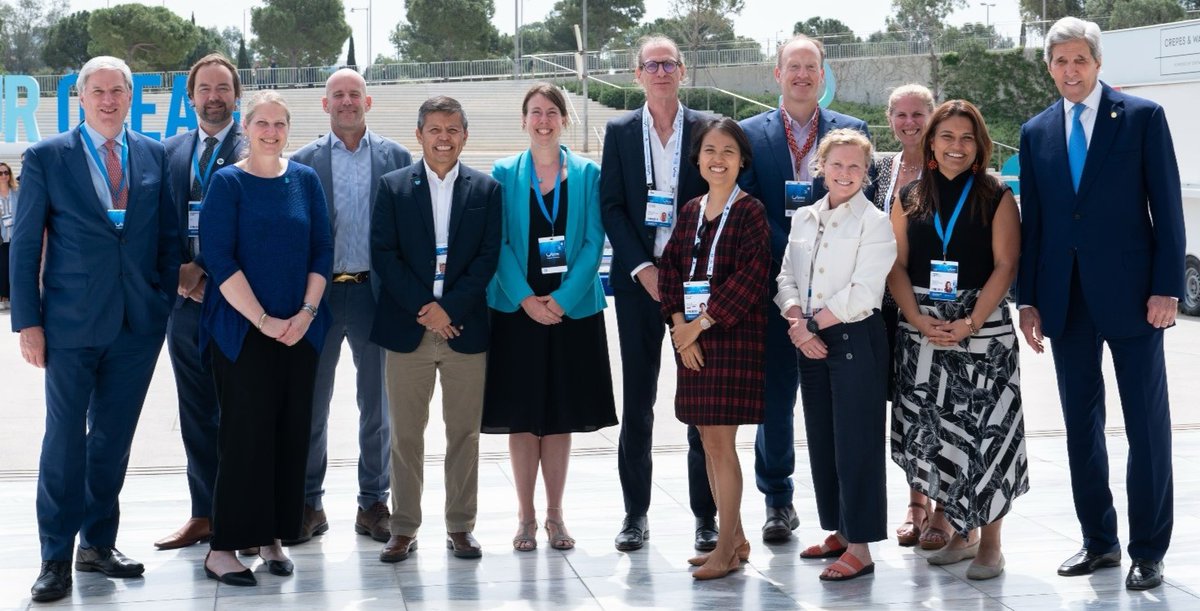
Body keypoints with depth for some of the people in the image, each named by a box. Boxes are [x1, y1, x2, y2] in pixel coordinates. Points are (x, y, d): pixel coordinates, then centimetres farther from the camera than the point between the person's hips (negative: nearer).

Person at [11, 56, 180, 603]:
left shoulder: (154, 156, 7)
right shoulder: (46, 158, 0)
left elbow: (168, 235, 11)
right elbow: (25, 245, -1)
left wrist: (167, 300, 3)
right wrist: (28, 322, -6)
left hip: (139, 324, 3)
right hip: (72, 324, -3)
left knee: (113, 438, 10)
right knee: (65, 439, 0)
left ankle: (98, 544, 22)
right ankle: (56, 558, 9)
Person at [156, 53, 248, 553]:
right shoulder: (170, 152, 13)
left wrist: (211, 276, -13)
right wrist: (180, 270, -6)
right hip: (185, 298, 5)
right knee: (196, 414, 10)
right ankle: (205, 513, 18)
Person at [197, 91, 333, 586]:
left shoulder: (305, 180, 8)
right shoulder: (227, 183, -3)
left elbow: (322, 250, 7)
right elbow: (219, 258, -10)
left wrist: (306, 313, -6)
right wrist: (263, 320, -14)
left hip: (300, 330, 4)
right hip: (243, 329, -4)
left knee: (291, 432, 5)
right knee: (246, 431, -5)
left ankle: (270, 537, 15)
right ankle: (223, 548, 1)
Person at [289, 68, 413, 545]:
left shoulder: (396, 158, 4)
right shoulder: (304, 161, 4)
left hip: (376, 292, 0)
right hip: (320, 293, 0)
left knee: (377, 404, 7)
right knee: (311, 403, 5)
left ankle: (374, 503, 16)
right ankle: (309, 504, 14)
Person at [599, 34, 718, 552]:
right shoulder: (620, 132, 7)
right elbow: (611, 207, 3)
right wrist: (642, 268, -9)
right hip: (638, 279, 1)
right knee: (637, 399, 4)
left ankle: (706, 514, 9)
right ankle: (635, 513, 12)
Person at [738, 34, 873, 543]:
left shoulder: (852, 131, 7)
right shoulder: (751, 133, 7)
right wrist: (787, 249, -13)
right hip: (773, 282, 0)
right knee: (774, 395, 5)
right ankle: (778, 501, 15)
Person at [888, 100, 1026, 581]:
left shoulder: (996, 198, 1)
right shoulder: (909, 199, 10)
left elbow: (1005, 266, -6)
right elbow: (897, 266, 5)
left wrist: (969, 324, -17)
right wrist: (921, 321, -11)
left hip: (983, 331, -3)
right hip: (921, 333, 3)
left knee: (985, 435, -4)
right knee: (933, 435, 4)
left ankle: (989, 542, 4)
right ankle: (958, 532, 17)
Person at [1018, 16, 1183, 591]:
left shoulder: (1142, 117, -2)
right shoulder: (1036, 133, 10)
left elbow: (1167, 206, -4)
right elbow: (1032, 220, 11)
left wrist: (1167, 287, -11)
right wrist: (1028, 299, 6)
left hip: (1130, 295, -4)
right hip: (1066, 301, 4)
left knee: (1147, 424, 1)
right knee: (1081, 424, 9)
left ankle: (1147, 552, 9)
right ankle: (1099, 540, 20)